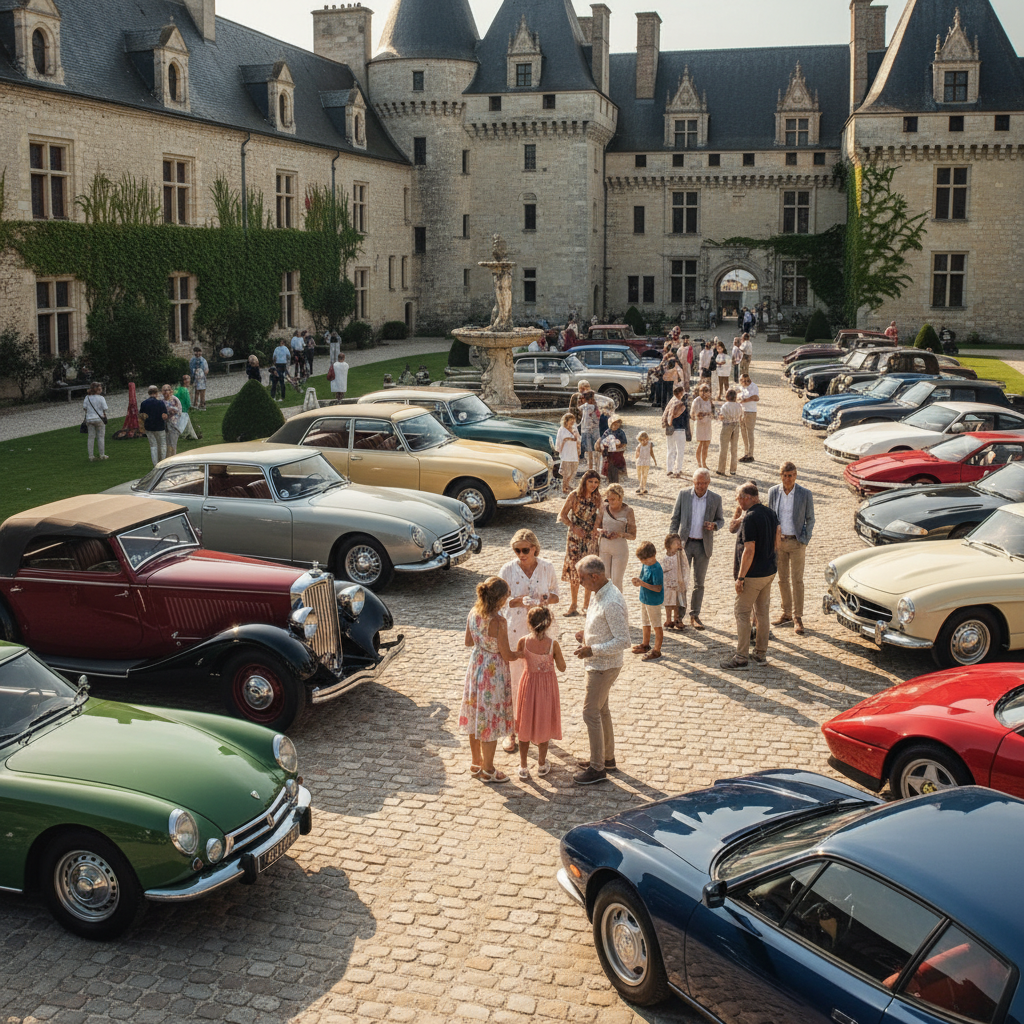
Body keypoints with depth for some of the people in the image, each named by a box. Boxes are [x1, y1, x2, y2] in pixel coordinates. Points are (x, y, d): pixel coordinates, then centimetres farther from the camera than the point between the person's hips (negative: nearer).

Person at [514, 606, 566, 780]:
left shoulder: (523, 642, -18)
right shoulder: (553, 644, -20)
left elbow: (518, 660, 1)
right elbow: (562, 668, -10)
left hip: (529, 684, 1)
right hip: (547, 685, -1)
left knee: (525, 726, 15)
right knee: (544, 725, 17)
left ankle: (523, 767, 21)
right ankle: (542, 764, 29)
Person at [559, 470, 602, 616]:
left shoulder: (597, 497, -4)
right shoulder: (574, 496, -11)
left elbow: (599, 513, 9)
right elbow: (562, 515, -6)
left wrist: (596, 527, -9)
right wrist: (574, 528, -18)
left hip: (591, 537, 2)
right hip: (575, 537, -2)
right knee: (574, 570, 2)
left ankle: (586, 605, 15)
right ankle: (573, 605, 13)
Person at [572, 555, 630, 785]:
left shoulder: (612, 603, -27)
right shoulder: (599, 594, 4)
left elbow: (622, 641, -27)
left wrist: (593, 650, -26)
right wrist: (586, 632, 3)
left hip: (603, 667, -10)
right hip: (597, 663, 10)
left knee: (591, 713, -3)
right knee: (601, 710, 21)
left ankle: (597, 769, 6)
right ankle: (607, 757, 35)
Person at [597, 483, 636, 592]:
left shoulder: (627, 511, -7)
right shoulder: (604, 508, 1)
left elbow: (633, 536, -4)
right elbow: (596, 527, 9)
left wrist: (620, 534, -22)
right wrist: (600, 531, -14)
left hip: (620, 549, -3)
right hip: (604, 547, 3)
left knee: (616, 581, 1)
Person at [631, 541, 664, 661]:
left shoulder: (656, 569, -27)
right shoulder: (646, 564, 0)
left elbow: (658, 588, -30)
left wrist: (642, 583, -34)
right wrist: (638, 580, -2)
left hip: (654, 602, -10)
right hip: (644, 599, 10)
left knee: (657, 626, 4)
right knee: (645, 624, 24)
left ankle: (657, 651, 14)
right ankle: (645, 645, 42)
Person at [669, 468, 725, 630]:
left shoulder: (715, 499, -2)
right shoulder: (683, 494, -3)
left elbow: (721, 520, 10)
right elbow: (675, 519, 2)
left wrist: (714, 525, -14)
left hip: (704, 546, 1)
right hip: (684, 543, -1)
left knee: (699, 583, 7)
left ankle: (695, 616, 17)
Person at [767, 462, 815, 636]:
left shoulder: (805, 494, -7)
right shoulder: (773, 492, 0)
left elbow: (810, 520, 0)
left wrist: (804, 541, -6)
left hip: (796, 542, -3)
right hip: (778, 541, 3)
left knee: (797, 581, -2)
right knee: (783, 579, 11)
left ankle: (797, 618, 4)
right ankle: (786, 613, 23)